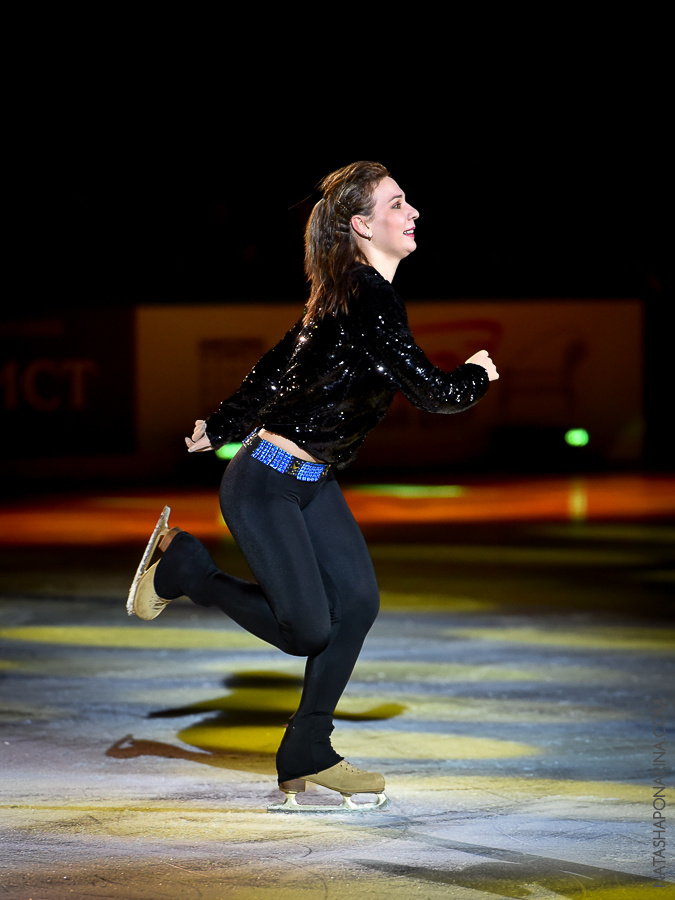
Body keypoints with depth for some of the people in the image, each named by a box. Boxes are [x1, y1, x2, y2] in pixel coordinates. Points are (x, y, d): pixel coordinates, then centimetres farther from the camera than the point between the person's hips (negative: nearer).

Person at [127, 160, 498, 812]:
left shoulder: (350, 294, 8)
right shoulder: (366, 299, -22)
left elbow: (277, 364, 18)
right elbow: (433, 393, -25)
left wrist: (219, 428, 27)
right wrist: (476, 374, -3)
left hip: (313, 481, 9)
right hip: (265, 484, -9)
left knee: (358, 599, -2)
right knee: (308, 629, -10)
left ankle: (307, 755, 6)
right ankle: (179, 565, 11)